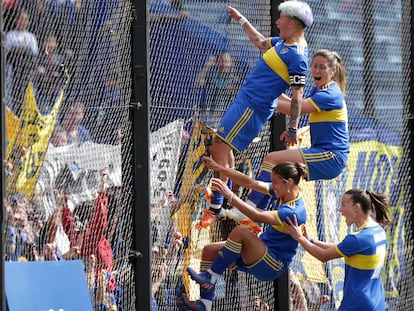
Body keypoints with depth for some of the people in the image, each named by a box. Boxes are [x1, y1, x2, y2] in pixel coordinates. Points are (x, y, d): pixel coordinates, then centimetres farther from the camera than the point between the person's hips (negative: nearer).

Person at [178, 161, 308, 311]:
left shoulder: (294, 212, -26)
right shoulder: (282, 194, 1)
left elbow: (257, 216, -33)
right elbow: (250, 183, 1)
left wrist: (230, 196, -34)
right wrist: (220, 168, -3)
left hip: (272, 267, -10)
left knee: (240, 231, -31)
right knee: (209, 250, -1)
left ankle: (210, 276, -18)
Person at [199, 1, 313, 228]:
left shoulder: (297, 56, -20)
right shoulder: (283, 42, 10)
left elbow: (297, 94, -20)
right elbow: (261, 42, 31)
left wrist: (292, 129, -19)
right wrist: (241, 20, 36)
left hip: (252, 107, -10)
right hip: (245, 100, 10)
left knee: (220, 149, -13)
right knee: (222, 149, 20)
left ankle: (215, 207, -12)